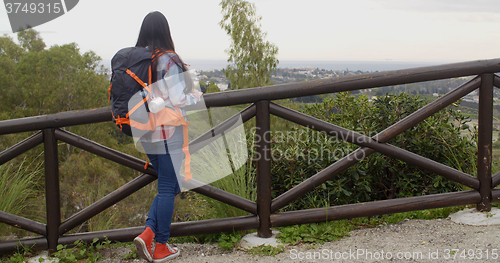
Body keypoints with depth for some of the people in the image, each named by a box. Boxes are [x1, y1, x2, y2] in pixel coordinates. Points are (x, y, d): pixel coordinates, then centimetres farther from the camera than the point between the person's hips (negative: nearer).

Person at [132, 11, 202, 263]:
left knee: (171, 186, 19)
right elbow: (179, 102, -19)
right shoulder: (169, 61, -16)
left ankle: (147, 233, 6)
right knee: (167, 189, 5)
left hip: (146, 135, 7)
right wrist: (196, 95, 1)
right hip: (169, 134, -7)